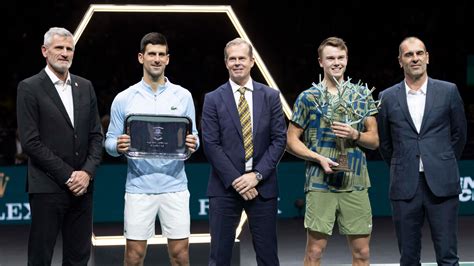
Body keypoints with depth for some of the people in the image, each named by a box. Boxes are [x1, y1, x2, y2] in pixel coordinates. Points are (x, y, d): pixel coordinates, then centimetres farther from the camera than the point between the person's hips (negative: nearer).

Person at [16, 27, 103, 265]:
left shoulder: (85, 87, 12)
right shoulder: (29, 88, -4)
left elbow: (96, 135, 11)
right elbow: (30, 142, -10)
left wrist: (87, 172, -5)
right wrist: (67, 176, -12)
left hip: (82, 186, 5)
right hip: (47, 188, -5)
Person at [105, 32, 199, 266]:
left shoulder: (183, 96, 6)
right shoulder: (123, 99, 3)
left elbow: (193, 137, 9)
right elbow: (110, 143, 5)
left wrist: (192, 144, -15)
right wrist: (119, 146, -18)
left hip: (175, 186, 1)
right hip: (139, 187, -1)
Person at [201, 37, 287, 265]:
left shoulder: (270, 96, 6)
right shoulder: (213, 99, 2)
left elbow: (279, 139, 2)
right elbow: (211, 145, -3)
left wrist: (257, 175, -9)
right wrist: (235, 180, -11)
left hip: (262, 185, 1)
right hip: (225, 187, -1)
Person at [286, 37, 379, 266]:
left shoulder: (362, 94, 10)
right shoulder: (308, 97, 3)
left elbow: (374, 140, 10)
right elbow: (291, 141, 4)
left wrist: (355, 135, -11)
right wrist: (319, 158, -10)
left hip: (355, 183, 2)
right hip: (320, 184, -2)